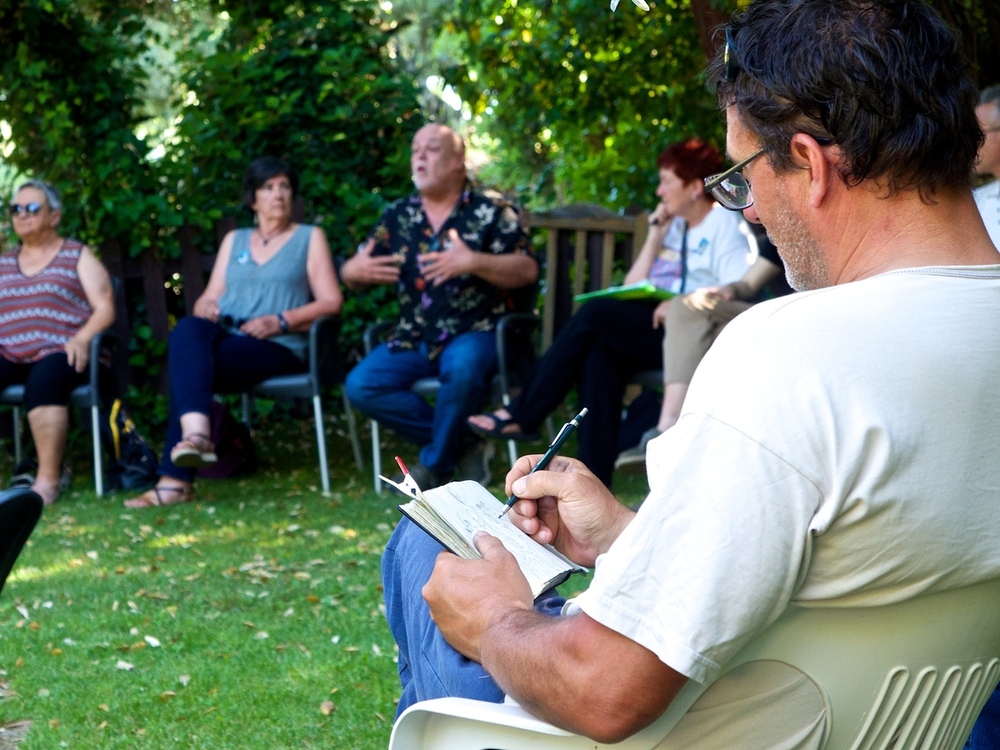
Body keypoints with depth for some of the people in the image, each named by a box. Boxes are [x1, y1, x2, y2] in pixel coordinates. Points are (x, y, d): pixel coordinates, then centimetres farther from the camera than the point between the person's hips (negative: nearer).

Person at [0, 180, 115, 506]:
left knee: (44, 378, -38)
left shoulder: (78, 255, 12)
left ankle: (48, 480, -38)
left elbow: (105, 308, 1)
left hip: (61, 355, -4)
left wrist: (81, 338, -17)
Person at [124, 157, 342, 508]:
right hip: (224, 338, 4)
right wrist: (205, 308, -6)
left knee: (187, 365, -33)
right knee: (187, 328, -35)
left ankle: (176, 479, -42)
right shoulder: (234, 240, 27)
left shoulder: (310, 237, 15)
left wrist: (281, 321, -12)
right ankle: (196, 433, -52)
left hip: (279, 348, -4)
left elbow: (331, 302, 3)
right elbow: (209, 298, 20)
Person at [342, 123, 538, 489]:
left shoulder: (490, 212, 0)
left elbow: (527, 270, -11)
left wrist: (473, 262, -25)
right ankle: (457, 444, -7)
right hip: (412, 339, 5)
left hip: (473, 334, -5)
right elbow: (355, 273, 14)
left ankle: (435, 465, -15)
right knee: (360, 386, -17)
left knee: (463, 366, -38)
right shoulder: (397, 216, 12)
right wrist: (353, 270, -11)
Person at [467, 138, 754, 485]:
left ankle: (522, 414, -15)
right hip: (656, 334, 7)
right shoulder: (674, 226, 24)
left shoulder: (727, 226, 1)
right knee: (601, 356, -25)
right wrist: (656, 237, 8)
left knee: (596, 312, -22)